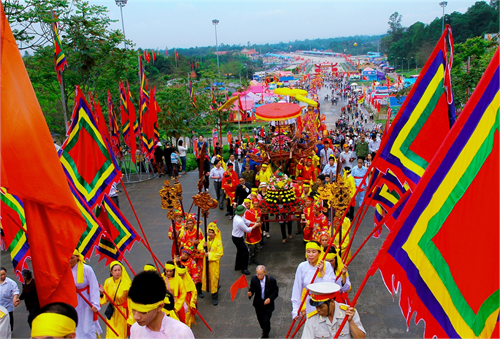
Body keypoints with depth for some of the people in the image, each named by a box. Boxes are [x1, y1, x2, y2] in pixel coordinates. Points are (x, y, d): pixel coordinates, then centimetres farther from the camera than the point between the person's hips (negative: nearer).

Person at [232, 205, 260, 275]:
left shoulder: (237, 216, -4)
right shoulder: (240, 221, -33)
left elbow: (246, 221, 10)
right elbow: (248, 230, -21)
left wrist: (254, 223, 2)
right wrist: (255, 225, -9)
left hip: (235, 237, 10)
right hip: (238, 239, -10)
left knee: (240, 251, 23)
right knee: (245, 252, 2)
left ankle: (238, 266, 37)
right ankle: (244, 268, 12)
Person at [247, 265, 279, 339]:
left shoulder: (271, 280, -21)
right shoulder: (254, 279, -16)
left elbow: (276, 291, -9)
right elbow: (252, 289, -6)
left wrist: (270, 298, -21)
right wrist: (250, 293, -28)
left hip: (268, 303, -3)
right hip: (258, 303, 3)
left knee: (266, 321, -7)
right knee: (260, 320, 19)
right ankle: (265, 330, 50)